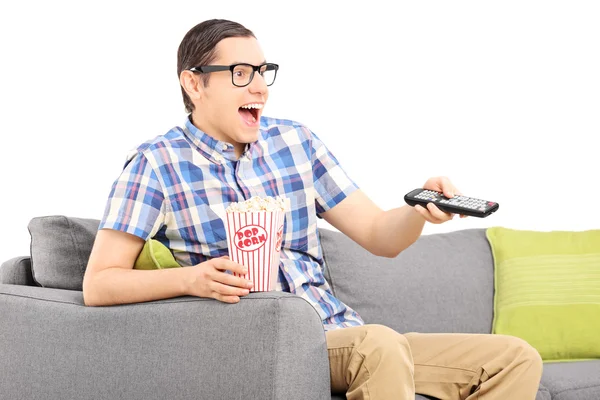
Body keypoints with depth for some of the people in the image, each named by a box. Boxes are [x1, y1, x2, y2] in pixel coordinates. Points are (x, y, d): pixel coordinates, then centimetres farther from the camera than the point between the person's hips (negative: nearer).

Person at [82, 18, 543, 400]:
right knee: (379, 343, -37)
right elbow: (98, 284, -6)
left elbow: (380, 236, 11)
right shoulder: (157, 161, -1)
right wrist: (191, 278, -23)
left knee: (516, 359, -6)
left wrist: (420, 209, -13)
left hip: (340, 334, 6)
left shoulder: (295, 141, 12)